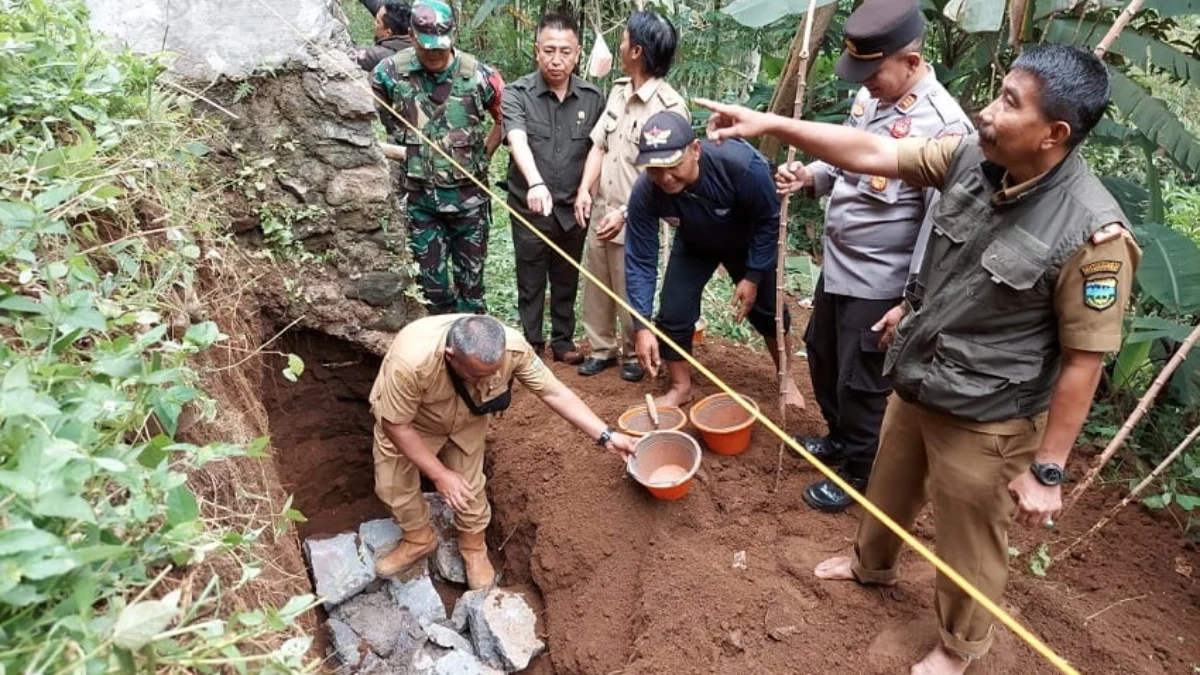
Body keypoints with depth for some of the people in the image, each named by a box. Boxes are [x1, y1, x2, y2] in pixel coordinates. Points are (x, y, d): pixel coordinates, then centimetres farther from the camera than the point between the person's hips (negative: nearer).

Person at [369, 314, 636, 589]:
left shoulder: (513, 348, -36)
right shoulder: (410, 363, -45)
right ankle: (420, 540, 35)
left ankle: (473, 547, 34)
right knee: (394, 486, 6)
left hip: (466, 420, 2)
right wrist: (439, 474, -25)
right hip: (409, 422, -1)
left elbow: (555, 392, -24)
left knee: (469, 486, 6)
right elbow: (396, 425, -29)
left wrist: (606, 436, -26)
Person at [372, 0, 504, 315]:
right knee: (431, 276, 9)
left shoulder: (478, 75, -8)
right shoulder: (389, 73, -7)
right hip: (419, 195, 1)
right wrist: (402, 152, 4)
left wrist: (481, 156, 2)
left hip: (468, 193, -1)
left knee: (470, 274, 10)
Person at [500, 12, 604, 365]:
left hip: (573, 208, 2)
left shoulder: (593, 98, -1)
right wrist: (535, 182, -43)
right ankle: (530, 344, 25)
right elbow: (518, 142, -26)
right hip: (529, 208, -2)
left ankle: (563, 340, 31)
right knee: (530, 283, 10)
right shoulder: (516, 94, -10)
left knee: (567, 281, 15)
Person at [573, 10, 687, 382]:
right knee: (596, 288, 16)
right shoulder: (619, 90, 6)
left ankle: (634, 354, 30)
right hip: (599, 213, 7)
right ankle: (602, 348, 35)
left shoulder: (670, 107, -17)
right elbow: (598, 146, 9)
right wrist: (585, 190, -5)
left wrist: (626, 213, -20)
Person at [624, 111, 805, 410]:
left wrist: (754, 275, -20)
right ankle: (681, 387, 16)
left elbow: (770, 219, -23)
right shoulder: (645, 193, -35)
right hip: (693, 246, 1)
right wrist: (642, 326, -33)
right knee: (672, 313, -8)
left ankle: (786, 378, 33)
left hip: (749, 243, -1)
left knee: (768, 310, 7)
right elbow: (639, 261, -27)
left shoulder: (741, 164, -41)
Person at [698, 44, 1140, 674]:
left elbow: (1082, 361, -21)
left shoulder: (1090, 233, -27)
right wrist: (768, 123, -14)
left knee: (968, 543, 17)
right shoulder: (970, 157, -11)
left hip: (984, 420, -6)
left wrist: (1047, 469, -16)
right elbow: (872, 153, -9)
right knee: (887, 488, 29)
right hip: (915, 382, 6)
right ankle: (872, 563, 60)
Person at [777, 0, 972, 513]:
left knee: (861, 384, 7)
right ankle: (839, 438, 48)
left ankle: (857, 473, 31)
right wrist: (811, 175, -5)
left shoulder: (944, 125, -23)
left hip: (878, 283, -8)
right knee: (822, 358, 24)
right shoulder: (870, 96, 2)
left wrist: (909, 303, -22)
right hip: (836, 265, 8)